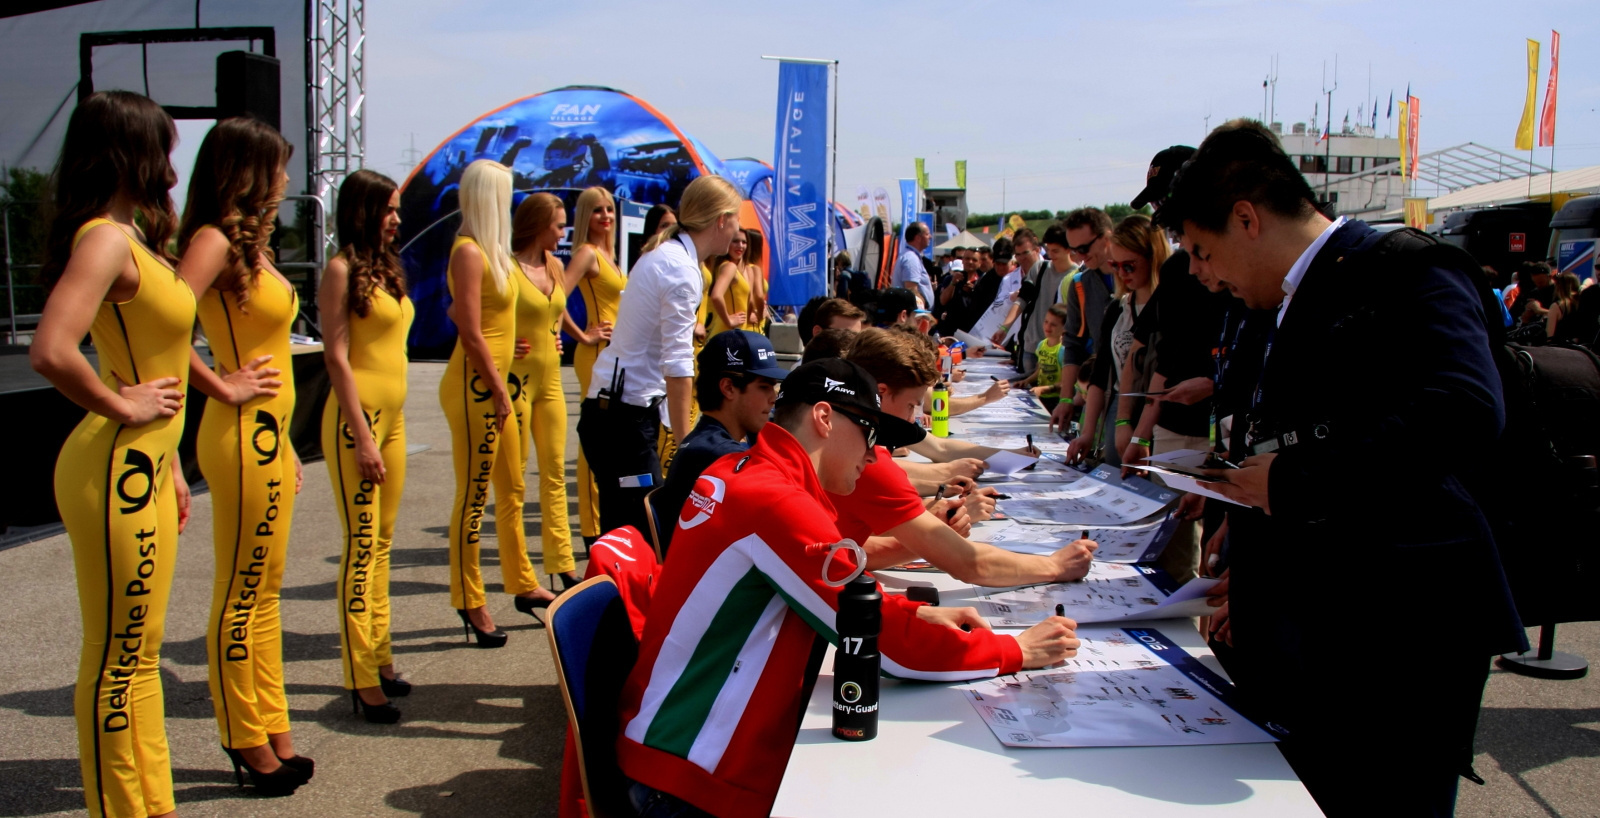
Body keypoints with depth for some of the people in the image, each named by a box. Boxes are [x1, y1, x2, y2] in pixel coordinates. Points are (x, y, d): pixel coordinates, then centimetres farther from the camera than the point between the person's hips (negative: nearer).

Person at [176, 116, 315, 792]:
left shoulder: (249, 243, 15)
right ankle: (249, 741, 14)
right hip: (243, 435, -9)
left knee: (263, 591, 15)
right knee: (240, 594, 2)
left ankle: (272, 733, 25)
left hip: (268, 433, 9)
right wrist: (223, 390, -17)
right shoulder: (214, 240, -13)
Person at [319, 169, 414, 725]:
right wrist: (362, 435, -17)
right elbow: (336, 356, -14)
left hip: (392, 416, 8)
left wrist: (389, 423, 16)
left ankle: (380, 658, 21)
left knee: (382, 542, 12)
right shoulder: (342, 269, -9)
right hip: (358, 416, -8)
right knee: (362, 545, -5)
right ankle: (362, 678, 0)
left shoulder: (386, 267, 14)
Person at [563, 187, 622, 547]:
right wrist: (584, 336, -14)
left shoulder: (607, 254, 16)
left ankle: (603, 521, 22)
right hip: (598, 355, -9)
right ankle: (592, 530, -1)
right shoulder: (587, 253, -11)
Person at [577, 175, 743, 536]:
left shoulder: (664, 255, 13)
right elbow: (677, 364, -19)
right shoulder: (683, 270, -15)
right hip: (624, 416, -10)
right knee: (641, 536, -7)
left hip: (610, 409, 10)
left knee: (625, 533, 11)